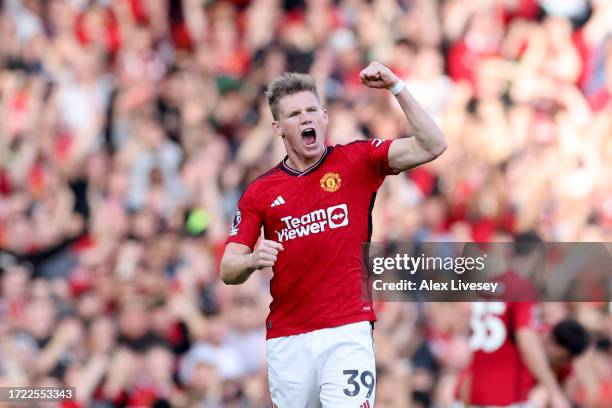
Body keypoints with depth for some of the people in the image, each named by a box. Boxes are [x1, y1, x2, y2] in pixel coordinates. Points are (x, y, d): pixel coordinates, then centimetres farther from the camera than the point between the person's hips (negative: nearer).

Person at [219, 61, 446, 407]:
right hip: (286, 340, 3)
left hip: (346, 333, -3)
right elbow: (228, 270, 8)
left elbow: (432, 146, -6)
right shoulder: (259, 193, 8)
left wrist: (396, 87, -12)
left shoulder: (357, 162, 4)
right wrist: (253, 261, -15)